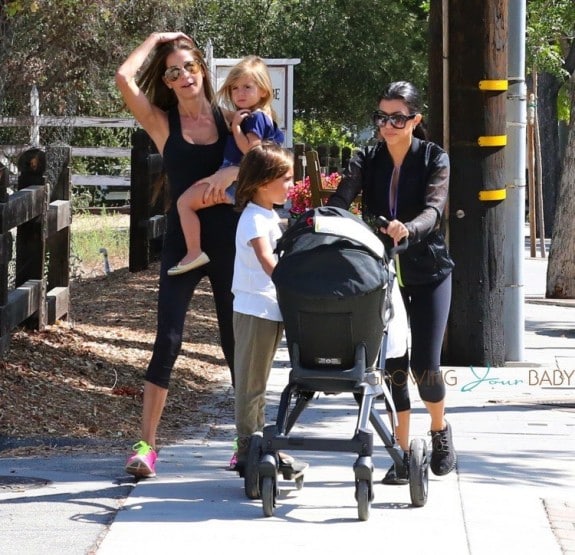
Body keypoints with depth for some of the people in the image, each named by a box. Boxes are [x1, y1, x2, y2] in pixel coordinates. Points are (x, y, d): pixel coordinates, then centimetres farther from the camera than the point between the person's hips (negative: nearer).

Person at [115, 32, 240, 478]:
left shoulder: (228, 118, 5)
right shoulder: (163, 123, 2)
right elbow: (124, 78, -13)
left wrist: (234, 172, -25)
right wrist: (155, 39, 0)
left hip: (228, 241, 1)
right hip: (182, 242, -1)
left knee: (237, 342, 7)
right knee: (167, 342, -9)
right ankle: (147, 444, -9)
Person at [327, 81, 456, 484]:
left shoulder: (435, 159, -6)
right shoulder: (367, 161, 0)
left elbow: (434, 209, -22)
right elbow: (340, 200, -15)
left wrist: (408, 230, -44)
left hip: (428, 272, -2)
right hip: (383, 271, 2)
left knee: (424, 365, -7)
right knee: (393, 364, -1)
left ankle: (440, 429, 22)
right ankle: (403, 453, 9)